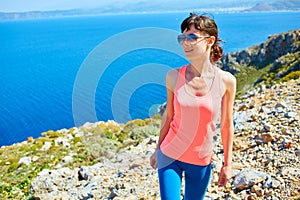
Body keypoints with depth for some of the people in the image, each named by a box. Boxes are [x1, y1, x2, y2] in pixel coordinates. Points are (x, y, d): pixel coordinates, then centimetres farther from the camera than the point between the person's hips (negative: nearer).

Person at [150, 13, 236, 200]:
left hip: (201, 162, 0)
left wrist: (227, 163, 3)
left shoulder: (226, 81, -11)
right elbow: (168, 115, 3)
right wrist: (158, 149, 11)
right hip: (170, 156, 0)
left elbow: (227, 125, -2)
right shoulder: (173, 76, -9)